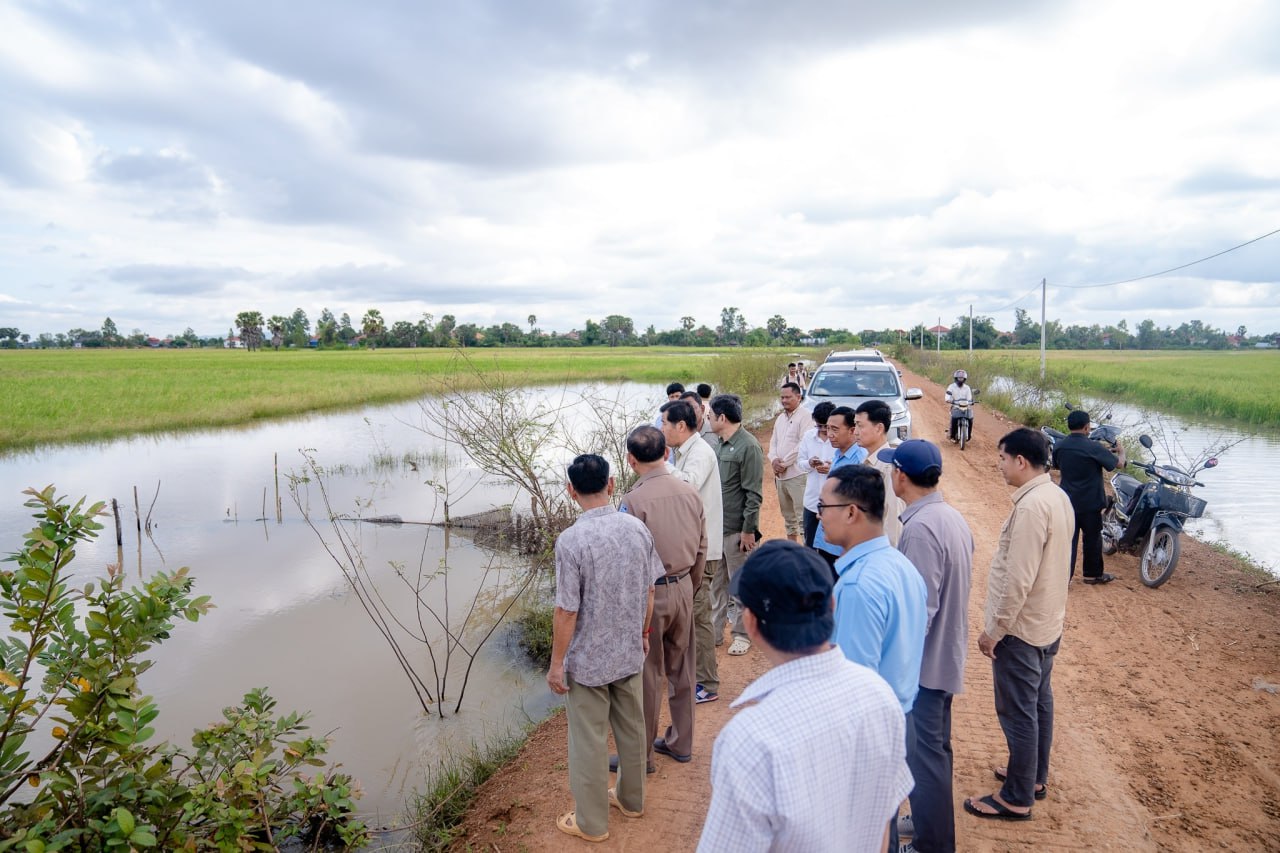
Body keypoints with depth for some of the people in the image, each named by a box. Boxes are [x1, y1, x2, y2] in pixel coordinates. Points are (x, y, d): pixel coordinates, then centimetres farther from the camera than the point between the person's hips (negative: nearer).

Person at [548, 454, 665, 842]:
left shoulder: (571, 540, -24)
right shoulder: (638, 528, -8)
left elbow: (566, 611, -19)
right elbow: (648, 590, 2)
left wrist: (556, 664, -7)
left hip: (587, 660, -5)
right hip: (629, 652, 5)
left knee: (589, 742, 13)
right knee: (631, 729, 23)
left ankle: (592, 822, 29)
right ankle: (631, 799, 43)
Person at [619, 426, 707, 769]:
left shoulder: (634, 501, -21)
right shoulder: (690, 493, -3)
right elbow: (701, 550, 5)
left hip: (649, 595, -6)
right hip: (684, 589, 6)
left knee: (648, 677, 8)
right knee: (681, 670, 19)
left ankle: (641, 754, 23)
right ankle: (681, 743, 35)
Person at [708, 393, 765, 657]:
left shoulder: (748, 446, -16)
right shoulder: (718, 443, 8)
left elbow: (753, 493, -17)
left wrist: (748, 529, -17)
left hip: (737, 529, -8)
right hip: (715, 526, 8)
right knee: (716, 582, 16)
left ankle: (742, 634, 21)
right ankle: (714, 630, 28)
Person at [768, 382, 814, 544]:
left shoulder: (805, 416, -10)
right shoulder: (781, 417, 16)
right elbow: (773, 441, 16)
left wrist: (784, 463, -13)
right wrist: (774, 460, -4)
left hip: (797, 474, -8)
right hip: (780, 474, 8)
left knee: (802, 515, -11)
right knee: (787, 514, 18)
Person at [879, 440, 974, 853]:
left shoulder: (920, 529, -26)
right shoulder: (952, 517, 3)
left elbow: (920, 609, -27)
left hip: (923, 662, -9)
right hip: (946, 655, 9)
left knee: (923, 752, 5)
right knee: (934, 746, 23)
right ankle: (931, 819, 40)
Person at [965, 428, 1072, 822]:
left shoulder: (1031, 506, -26)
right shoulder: (1058, 497, 5)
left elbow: (1018, 579, -27)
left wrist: (993, 629, -18)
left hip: (1021, 628, -10)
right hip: (1047, 623, 10)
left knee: (1018, 713, 2)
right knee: (1039, 702, 21)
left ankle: (1016, 799, 15)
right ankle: (1035, 775, 38)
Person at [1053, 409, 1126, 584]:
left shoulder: (1059, 446, -2)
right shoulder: (1094, 447, -17)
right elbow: (1119, 464, -6)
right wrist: (1121, 451, 15)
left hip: (1067, 500, 4)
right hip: (1090, 502, -3)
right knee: (1092, 538, 14)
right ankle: (1092, 574, 28)